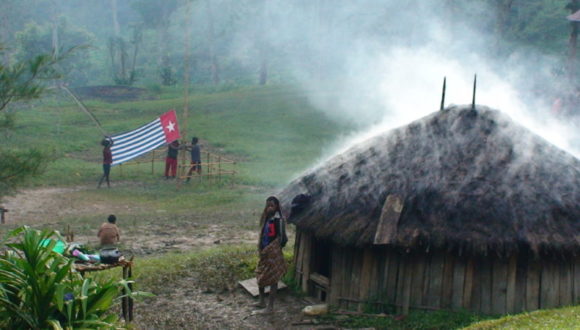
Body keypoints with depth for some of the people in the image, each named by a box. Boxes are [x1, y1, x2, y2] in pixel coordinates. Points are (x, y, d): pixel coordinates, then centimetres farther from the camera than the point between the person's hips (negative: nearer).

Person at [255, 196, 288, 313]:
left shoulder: (278, 219, -17)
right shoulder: (266, 218, 7)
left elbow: (280, 238, -18)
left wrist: (270, 250, -13)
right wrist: (260, 249, 8)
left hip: (273, 253, -8)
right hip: (264, 252, 9)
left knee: (273, 279, 0)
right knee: (260, 277, 16)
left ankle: (270, 306, 6)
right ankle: (262, 301, 31)